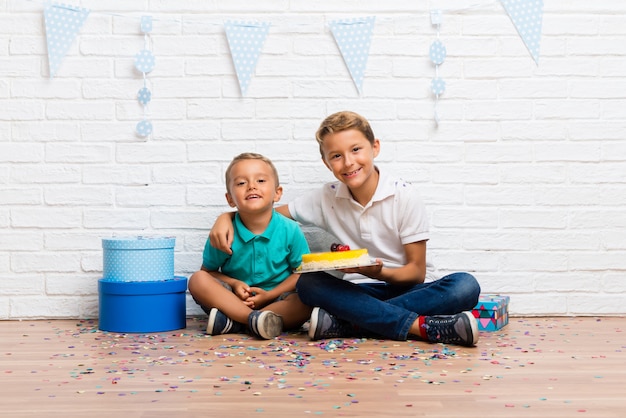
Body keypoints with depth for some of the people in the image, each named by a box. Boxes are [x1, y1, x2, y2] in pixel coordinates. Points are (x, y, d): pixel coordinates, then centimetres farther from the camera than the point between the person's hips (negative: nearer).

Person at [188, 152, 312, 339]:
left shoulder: (290, 230, -7)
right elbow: (208, 270, 3)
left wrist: (270, 294, -15)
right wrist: (234, 284, -16)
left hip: (276, 298, 0)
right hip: (234, 299, 1)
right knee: (197, 280, -23)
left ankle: (232, 323, -32)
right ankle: (255, 319, -36)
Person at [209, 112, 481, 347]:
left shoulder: (405, 197, -8)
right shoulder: (327, 199, 3)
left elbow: (416, 272, -8)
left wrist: (378, 272, -28)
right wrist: (227, 216, -8)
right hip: (361, 292, 2)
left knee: (465, 286, -32)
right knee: (308, 283, -27)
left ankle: (342, 324, -34)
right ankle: (424, 326, -33)